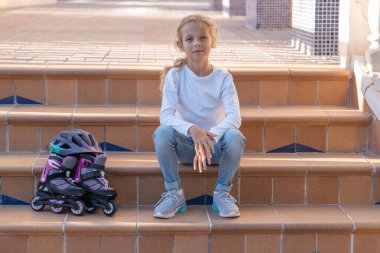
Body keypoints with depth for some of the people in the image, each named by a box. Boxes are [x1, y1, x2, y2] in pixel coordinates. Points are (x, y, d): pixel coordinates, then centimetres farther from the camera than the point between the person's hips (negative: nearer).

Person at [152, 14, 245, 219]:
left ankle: (222, 192, -9)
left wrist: (210, 137, -40)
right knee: (162, 133, -31)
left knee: (235, 137, -32)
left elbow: (234, 116, -21)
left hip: (216, 144, 0)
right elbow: (166, 115, -22)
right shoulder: (175, 75, -8)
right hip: (186, 144, 0)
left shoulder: (223, 78, -7)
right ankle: (174, 193, -13)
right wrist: (192, 129, -42)